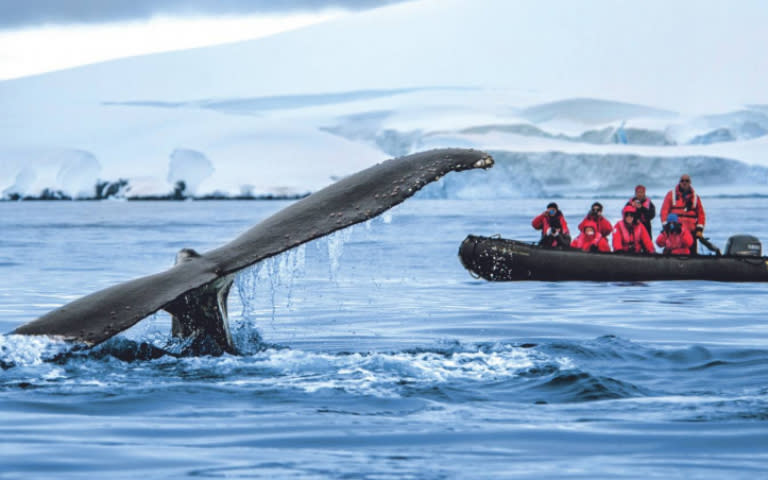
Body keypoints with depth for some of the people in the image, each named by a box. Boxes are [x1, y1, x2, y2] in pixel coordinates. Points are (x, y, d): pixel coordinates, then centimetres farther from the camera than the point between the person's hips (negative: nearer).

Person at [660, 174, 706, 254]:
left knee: (692, 253, -1)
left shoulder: (695, 197, 13)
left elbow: (701, 214, 12)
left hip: (691, 231, 2)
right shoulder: (671, 194, 7)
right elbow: (664, 211, 2)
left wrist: (700, 229, 2)